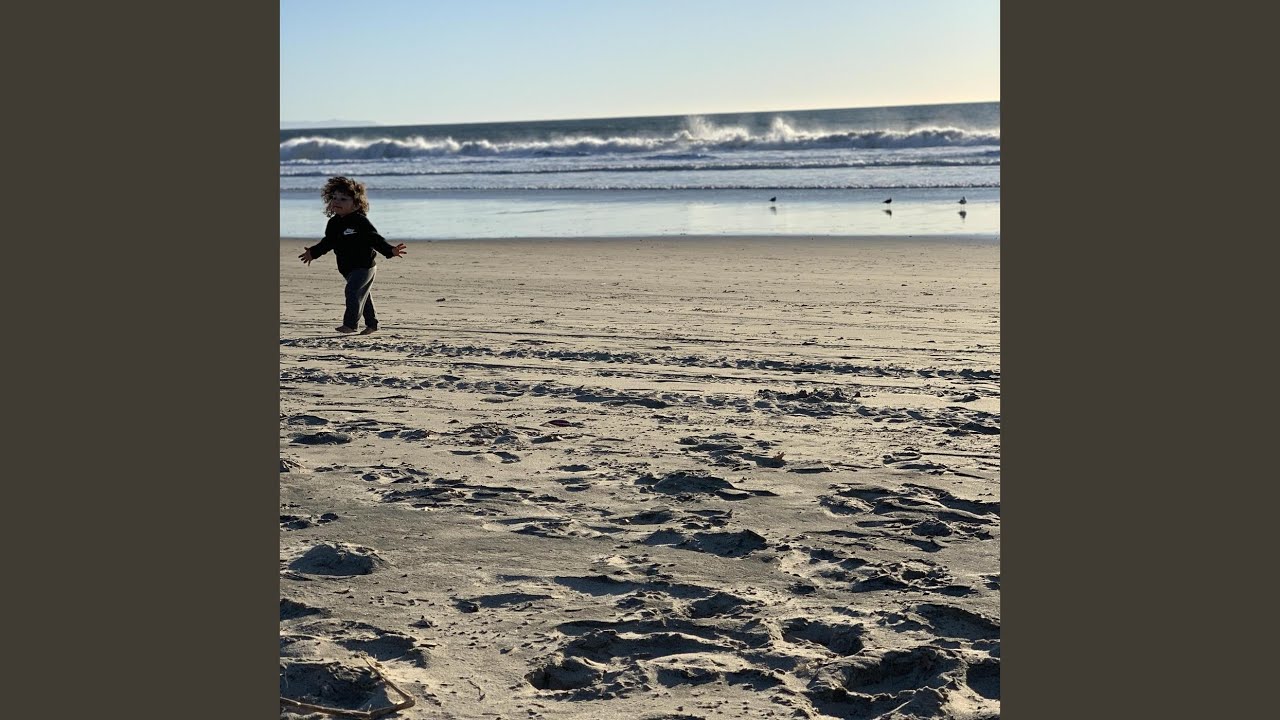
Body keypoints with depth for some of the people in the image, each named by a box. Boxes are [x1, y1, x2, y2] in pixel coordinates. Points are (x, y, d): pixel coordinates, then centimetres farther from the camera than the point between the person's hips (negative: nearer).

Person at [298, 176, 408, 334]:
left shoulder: (361, 222, -15)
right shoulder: (333, 223, 7)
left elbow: (376, 239, -17)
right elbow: (328, 242, 23)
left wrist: (391, 250, -29)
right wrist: (313, 252, 30)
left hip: (364, 266, -7)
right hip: (348, 268, 7)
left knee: (353, 291, -19)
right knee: (362, 295, 14)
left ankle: (350, 323, -12)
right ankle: (371, 323, 26)